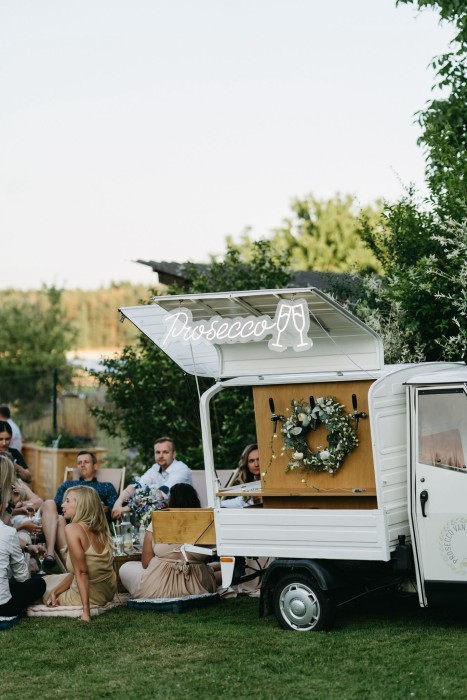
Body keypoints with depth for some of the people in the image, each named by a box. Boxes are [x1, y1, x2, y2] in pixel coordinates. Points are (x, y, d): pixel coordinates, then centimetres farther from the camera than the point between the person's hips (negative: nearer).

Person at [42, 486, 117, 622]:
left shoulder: (73, 529, -20)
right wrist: (55, 591, 5)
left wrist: (86, 611, -23)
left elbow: (81, 572, -23)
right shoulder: (98, 530, 3)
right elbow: (77, 571, 6)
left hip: (90, 594, -9)